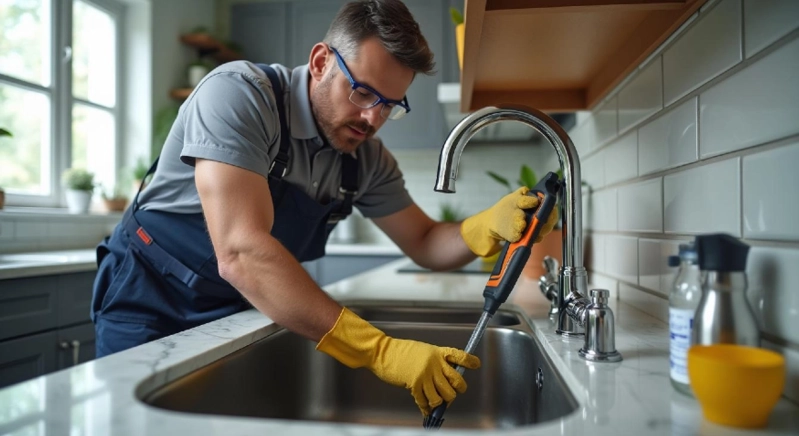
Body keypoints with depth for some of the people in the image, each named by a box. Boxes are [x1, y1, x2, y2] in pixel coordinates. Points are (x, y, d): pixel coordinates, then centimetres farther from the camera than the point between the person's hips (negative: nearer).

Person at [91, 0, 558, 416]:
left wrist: (490, 228, -24)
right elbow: (241, 254, -39)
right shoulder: (238, 95, -27)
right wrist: (380, 351, -43)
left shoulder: (367, 157, -8)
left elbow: (425, 244, 0)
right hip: (151, 301, -4)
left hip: (242, 311, 5)